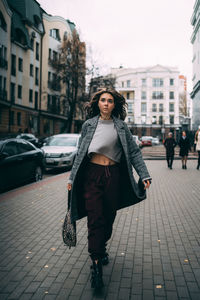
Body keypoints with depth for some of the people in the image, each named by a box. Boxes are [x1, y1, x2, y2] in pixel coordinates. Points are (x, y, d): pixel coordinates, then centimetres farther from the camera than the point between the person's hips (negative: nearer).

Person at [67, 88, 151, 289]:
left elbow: (134, 152, 6)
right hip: (92, 174, -1)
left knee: (109, 217, 10)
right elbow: (80, 153, 11)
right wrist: (72, 178, 9)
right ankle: (96, 263, 0)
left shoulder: (121, 126, 6)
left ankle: (101, 248, 35)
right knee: (95, 219, -6)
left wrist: (144, 175, -2)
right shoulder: (88, 125, 7)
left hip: (114, 175, 1)